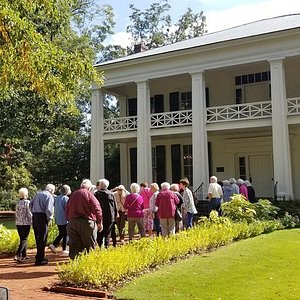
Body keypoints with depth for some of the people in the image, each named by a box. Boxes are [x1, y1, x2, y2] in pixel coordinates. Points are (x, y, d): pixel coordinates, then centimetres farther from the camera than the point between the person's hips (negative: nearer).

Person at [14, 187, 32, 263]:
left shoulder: (18, 203, 7)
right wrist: (31, 221, 1)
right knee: (24, 240, -4)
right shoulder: (27, 202, -10)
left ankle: (24, 255, 20)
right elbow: (29, 213, -12)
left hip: (18, 223, 6)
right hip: (26, 223, -6)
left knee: (22, 239, 15)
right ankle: (17, 255, -18)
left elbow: (16, 213, 10)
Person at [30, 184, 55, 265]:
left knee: (38, 238, 17)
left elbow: (31, 204, 15)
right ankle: (39, 260, 2)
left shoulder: (38, 194, 14)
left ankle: (39, 256, 29)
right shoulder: (49, 196, -9)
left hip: (34, 217, 8)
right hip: (42, 217, -8)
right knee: (42, 239, 0)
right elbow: (48, 209, -18)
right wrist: (49, 218, -4)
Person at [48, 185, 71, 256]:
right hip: (64, 220, -7)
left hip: (58, 220, 7)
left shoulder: (57, 198, 9)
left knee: (61, 234, 19)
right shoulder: (66, 198, -14)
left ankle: (53, 245, 7)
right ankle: (64, 250, 6)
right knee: (65, 235, 3)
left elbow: (55, 209, 15)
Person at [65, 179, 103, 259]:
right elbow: (97, 209, -13)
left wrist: (69, 220, 24)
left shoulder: (72, 195, 13)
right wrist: (99, 222, -7)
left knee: (74, 245, 8)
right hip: (86, 222, -5)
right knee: (89, 245, 3)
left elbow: (67, 210, 18)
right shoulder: (89, 194, -5)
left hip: (72, 222, 5)